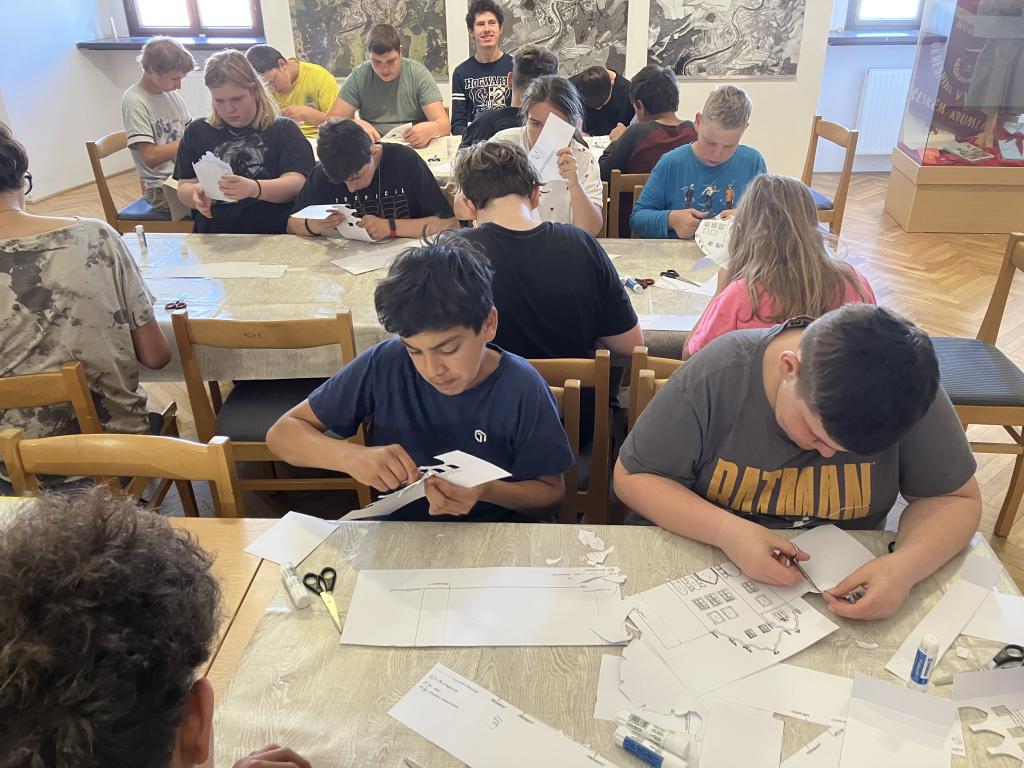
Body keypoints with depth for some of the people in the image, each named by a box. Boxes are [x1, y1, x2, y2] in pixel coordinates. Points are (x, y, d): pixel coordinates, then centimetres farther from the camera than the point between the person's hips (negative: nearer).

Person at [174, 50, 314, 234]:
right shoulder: (197, 131, 17)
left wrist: (254, 189, -27)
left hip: (272, 235, -5)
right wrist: (196, 193, -11)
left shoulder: (283, 130, 7)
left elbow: (296, 184, -7)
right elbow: (184, 187, 14)